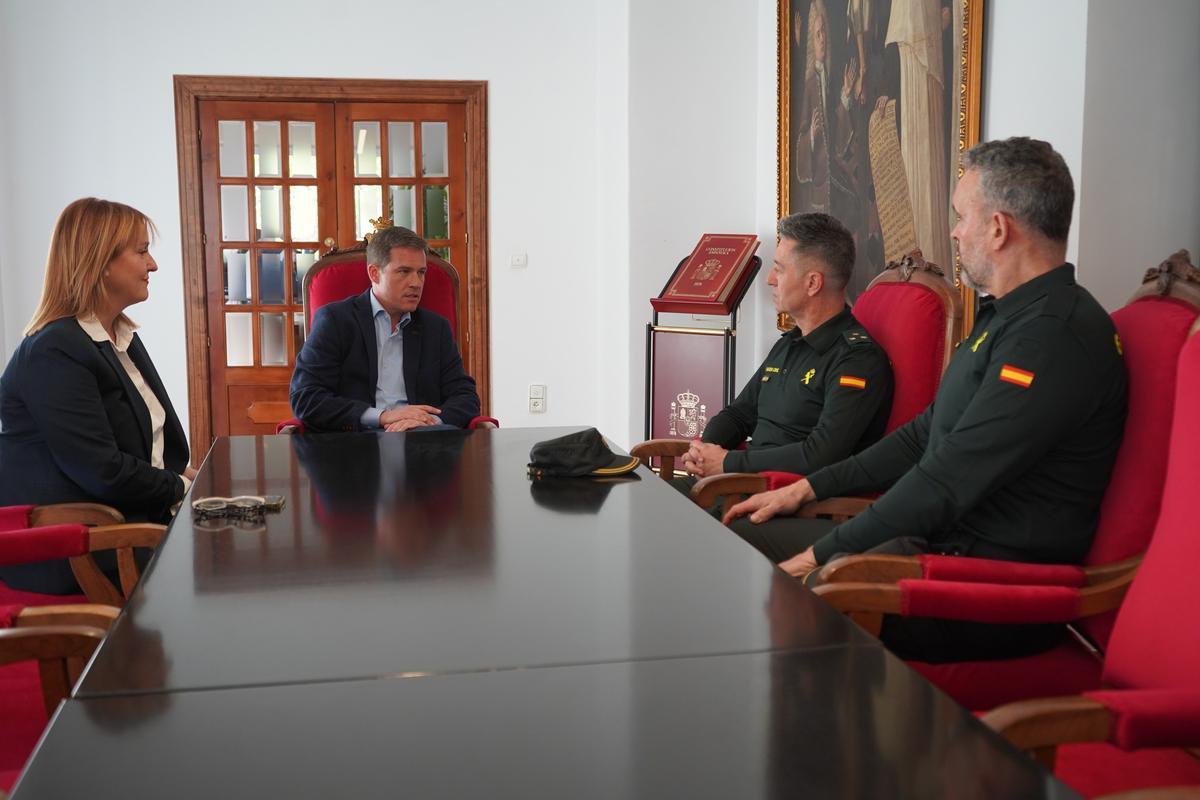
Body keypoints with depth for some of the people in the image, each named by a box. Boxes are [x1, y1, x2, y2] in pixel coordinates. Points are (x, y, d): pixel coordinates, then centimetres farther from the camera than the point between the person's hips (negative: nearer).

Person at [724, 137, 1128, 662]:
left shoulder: (1056, 335, -20)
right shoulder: (1005, 317, 15)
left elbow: (946, 486, -23)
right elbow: (927, 434, 22)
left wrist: (820, 555, -15)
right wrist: (806, 489, 17)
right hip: (940, 540, 10)